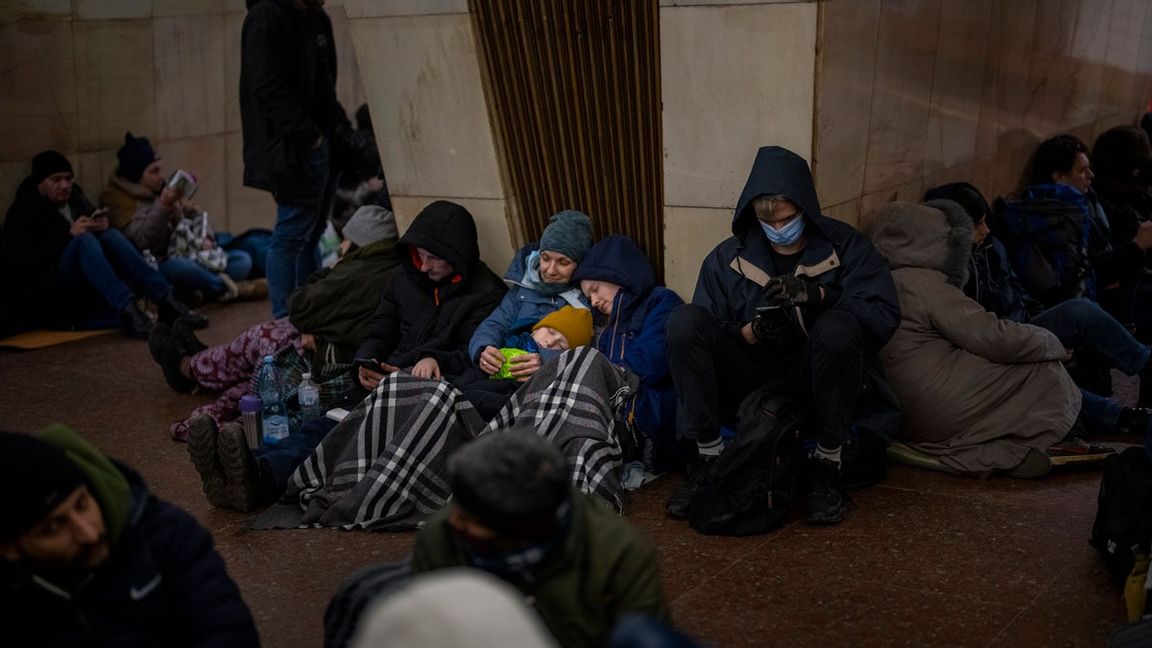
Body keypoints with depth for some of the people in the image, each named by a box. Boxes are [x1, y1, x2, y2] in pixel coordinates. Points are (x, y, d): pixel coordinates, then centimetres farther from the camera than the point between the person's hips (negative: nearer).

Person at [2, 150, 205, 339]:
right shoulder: (22, 213, -2)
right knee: (84, 240, -30)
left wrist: (103, 226, -9)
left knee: (110, 236, -21)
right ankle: (126, 310, -48)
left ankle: (167, 301, -34)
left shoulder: (75, 198, 14)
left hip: (88, 288, 5)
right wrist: (69, 235, -24)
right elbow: (26, 264, -15)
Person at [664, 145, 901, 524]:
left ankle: (828, 464, -18)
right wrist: (750, 332, -19)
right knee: (685, 320, -21)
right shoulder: (728, 258, 7)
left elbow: (885, 315, -10)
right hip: (749, 384, 2)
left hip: (811, 389, -2)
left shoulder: (843, 247, 2)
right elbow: (700, 336, 1)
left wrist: (818, 294, -24)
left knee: (837, 327, -33)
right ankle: (707, 457, -15)